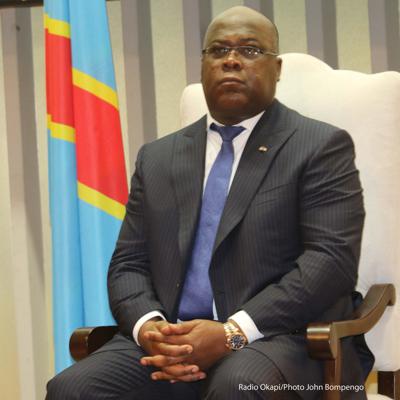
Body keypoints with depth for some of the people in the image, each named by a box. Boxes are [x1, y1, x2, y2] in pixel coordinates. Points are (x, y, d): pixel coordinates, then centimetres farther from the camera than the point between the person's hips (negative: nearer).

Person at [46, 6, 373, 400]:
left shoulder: (322, 146, 4)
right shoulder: (157, 158, 19)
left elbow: (332, 259, -8)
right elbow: (128, 264, 15)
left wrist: (233, 333, -18)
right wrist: (148, 326, -9)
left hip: (280, 339, -4)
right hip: (169, 341, 4)